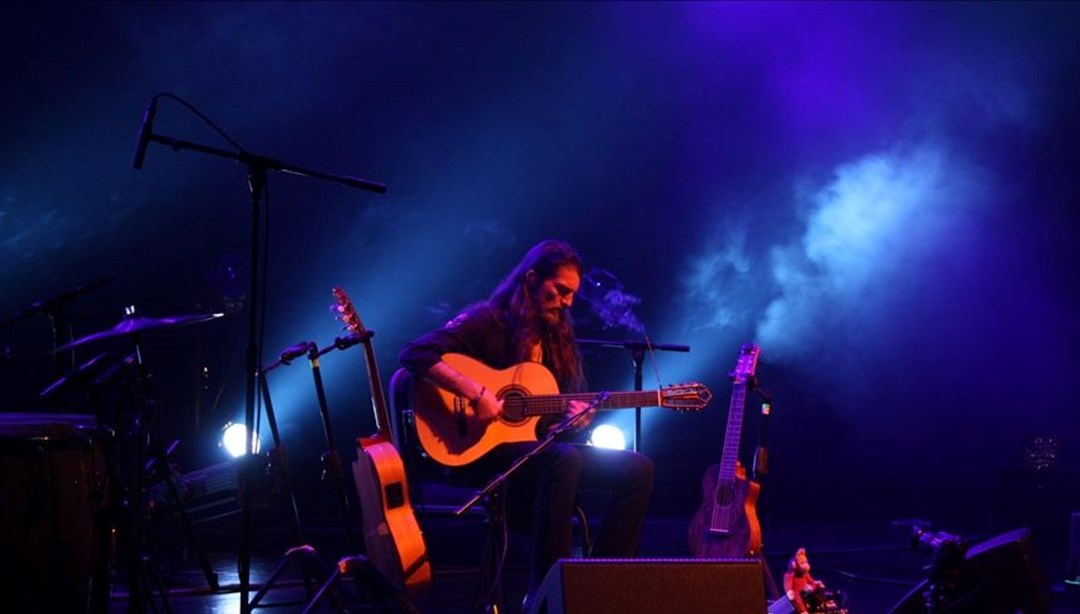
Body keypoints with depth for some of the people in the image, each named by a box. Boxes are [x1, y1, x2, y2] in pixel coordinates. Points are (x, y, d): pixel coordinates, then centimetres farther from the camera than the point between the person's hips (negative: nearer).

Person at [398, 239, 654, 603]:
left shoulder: (557, 334, 15)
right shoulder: (488, 320, -8)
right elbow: (415, 355, -21)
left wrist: (575, 415, -5)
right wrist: (476, 393, -28)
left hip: (539, 447, 8)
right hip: (484, 449, -8)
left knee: (638, 469, -8)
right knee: (565, 458, -37)